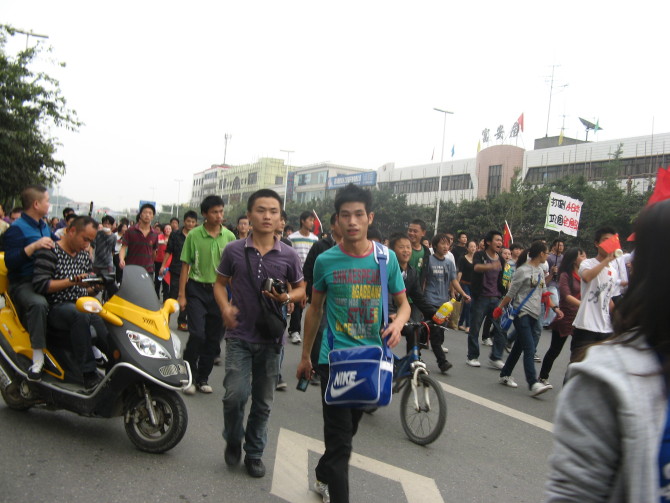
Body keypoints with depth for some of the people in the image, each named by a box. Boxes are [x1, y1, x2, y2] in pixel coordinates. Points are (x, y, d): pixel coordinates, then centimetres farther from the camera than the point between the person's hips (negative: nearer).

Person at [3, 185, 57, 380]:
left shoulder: (45, 227, 16)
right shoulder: (16, 228, -9)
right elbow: (10, 262, -20)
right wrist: (34, 246, -30)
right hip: (23, 284, -9)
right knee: (38, 303, -39)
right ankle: (38, 357, -35)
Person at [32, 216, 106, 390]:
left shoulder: (84, 255, 16)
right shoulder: (49, 252, -5)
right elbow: (40, 284, -17)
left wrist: (95, 285, -2)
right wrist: (73, 281, -20)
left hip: (83, 306, 7)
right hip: (57, 309, -7)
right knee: (80, 314, -38)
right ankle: (89, 374, -34)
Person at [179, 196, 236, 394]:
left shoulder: (229, 236, 2)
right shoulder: (193, 235, -3)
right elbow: (185, 265, 0)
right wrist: (181, 295, -4)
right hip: (197, 290, -2)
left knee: (214, 338, 7)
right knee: (197, 334, -12)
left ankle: (203, 378, 21)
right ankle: (190, 376, 7)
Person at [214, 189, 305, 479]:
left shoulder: (289, 256, -3)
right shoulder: (234, 250, -3)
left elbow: (300, 289, 9)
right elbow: (220, 283, 8)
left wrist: (287, 297, -14)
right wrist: (225, 308, -12)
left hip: (271, 338, 1)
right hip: (239, 336, -1)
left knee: (263, 402, 12)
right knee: (235, 395, -10)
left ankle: (254, 453, 32)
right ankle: (233, 441, 21)